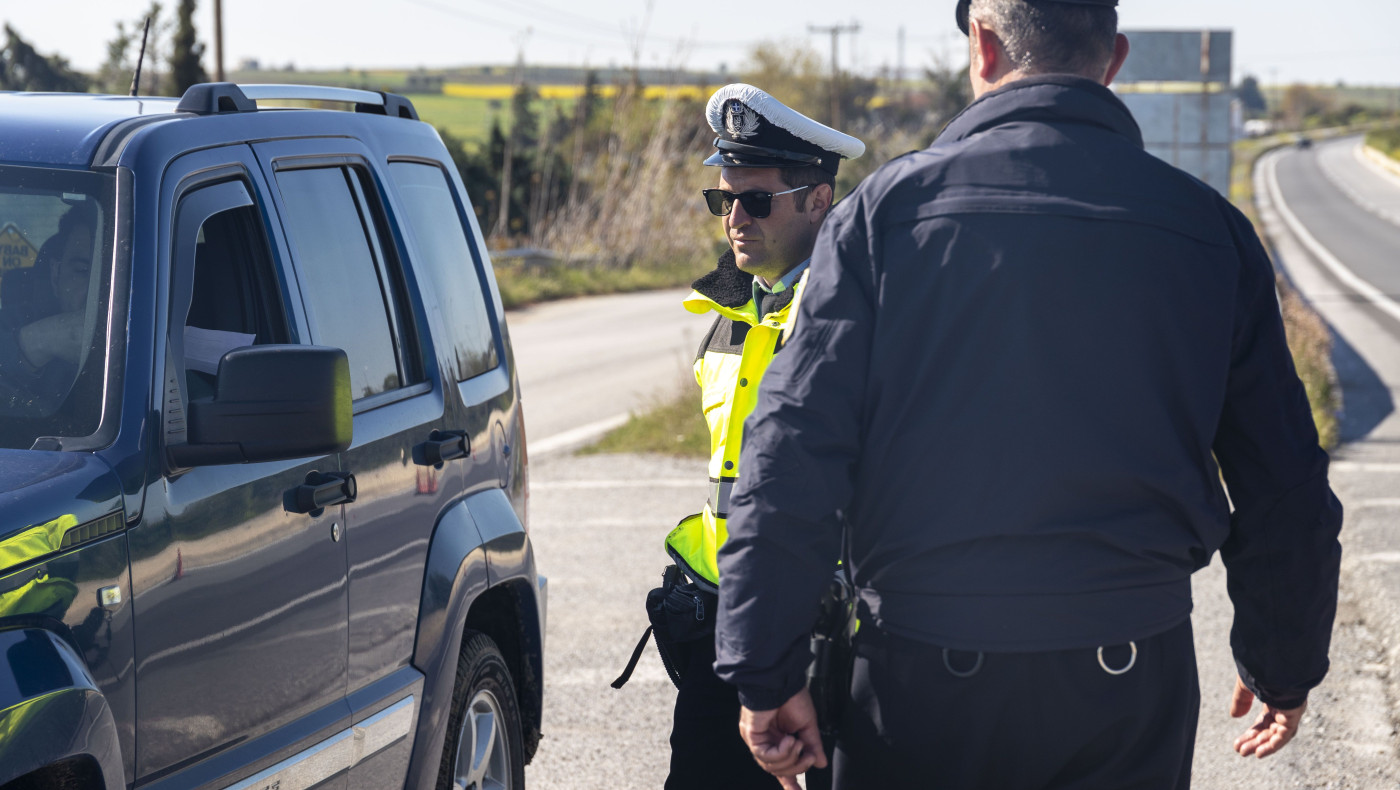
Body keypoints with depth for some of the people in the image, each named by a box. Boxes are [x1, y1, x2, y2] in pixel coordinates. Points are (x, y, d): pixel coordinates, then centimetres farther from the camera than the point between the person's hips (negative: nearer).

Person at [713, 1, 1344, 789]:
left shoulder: (888, 207, -4)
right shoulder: (1208, 227, 3)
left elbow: (793, 453, -9)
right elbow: (1284, 485, 7)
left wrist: (766, 672, -4)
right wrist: (1286, 662, 21)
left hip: (925, 671, -1)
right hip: (1134, 674, 2)